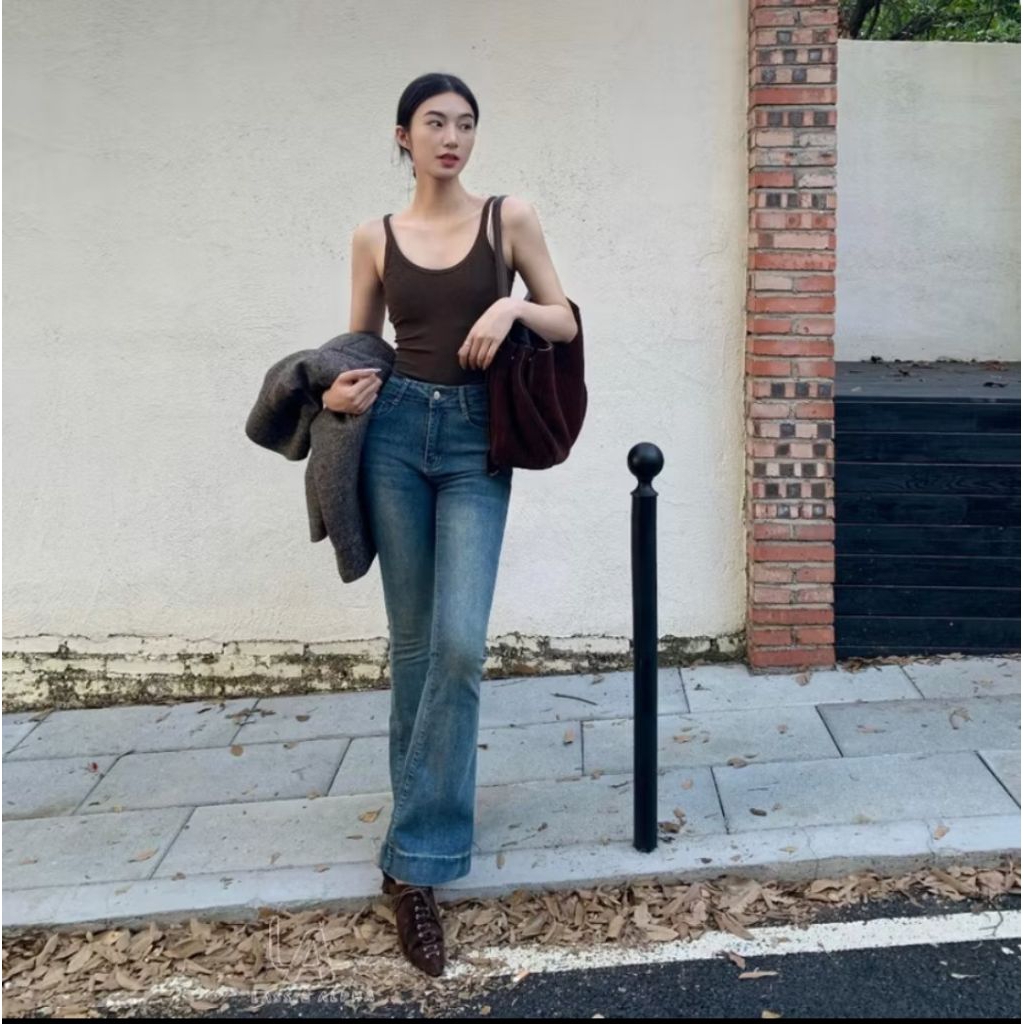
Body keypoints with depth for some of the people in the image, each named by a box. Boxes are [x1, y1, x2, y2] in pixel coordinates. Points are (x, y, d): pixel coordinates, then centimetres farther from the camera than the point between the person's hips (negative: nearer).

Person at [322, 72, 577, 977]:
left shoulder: (510, 218, 4)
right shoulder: (375, 238, 7)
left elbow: (568, 323, 8)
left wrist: (514, 306, -12)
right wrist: (336, 393, -7)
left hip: (477, 441, -1)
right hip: (396, 431, 2)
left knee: (459, 643, -14)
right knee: (413, 641, 7)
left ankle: (417, 859, -6)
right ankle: (424, 822, 26)